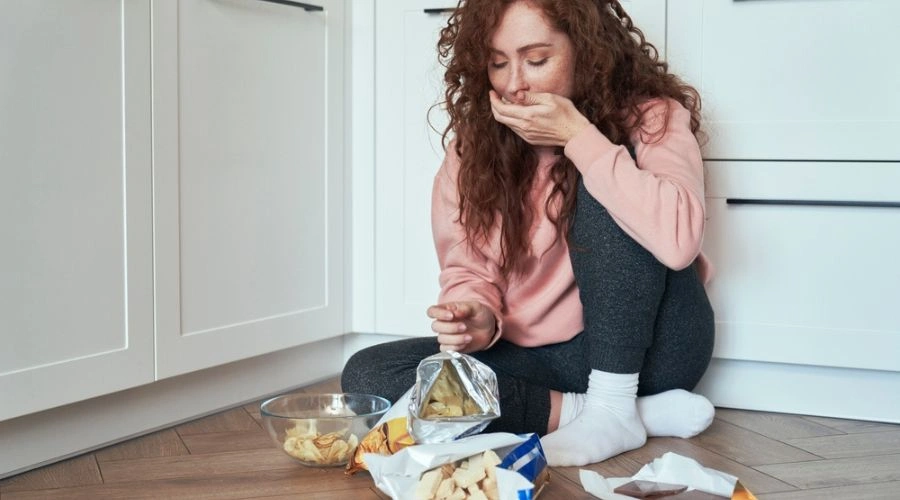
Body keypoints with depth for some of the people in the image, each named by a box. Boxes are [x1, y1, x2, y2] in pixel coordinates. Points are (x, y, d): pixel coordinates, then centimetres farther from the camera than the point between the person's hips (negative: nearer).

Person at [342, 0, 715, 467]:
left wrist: (578, 137, -29)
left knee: (607, 193, -28)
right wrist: (477, 314, -22)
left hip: (649, 343, -4)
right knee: (369, 376, -16)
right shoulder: (475, 142, -2)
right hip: (540, 356, 5)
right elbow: (467, 269, 2)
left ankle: (614, 408, -20)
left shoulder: (649, 117, -13)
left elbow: (678, 239, -32)